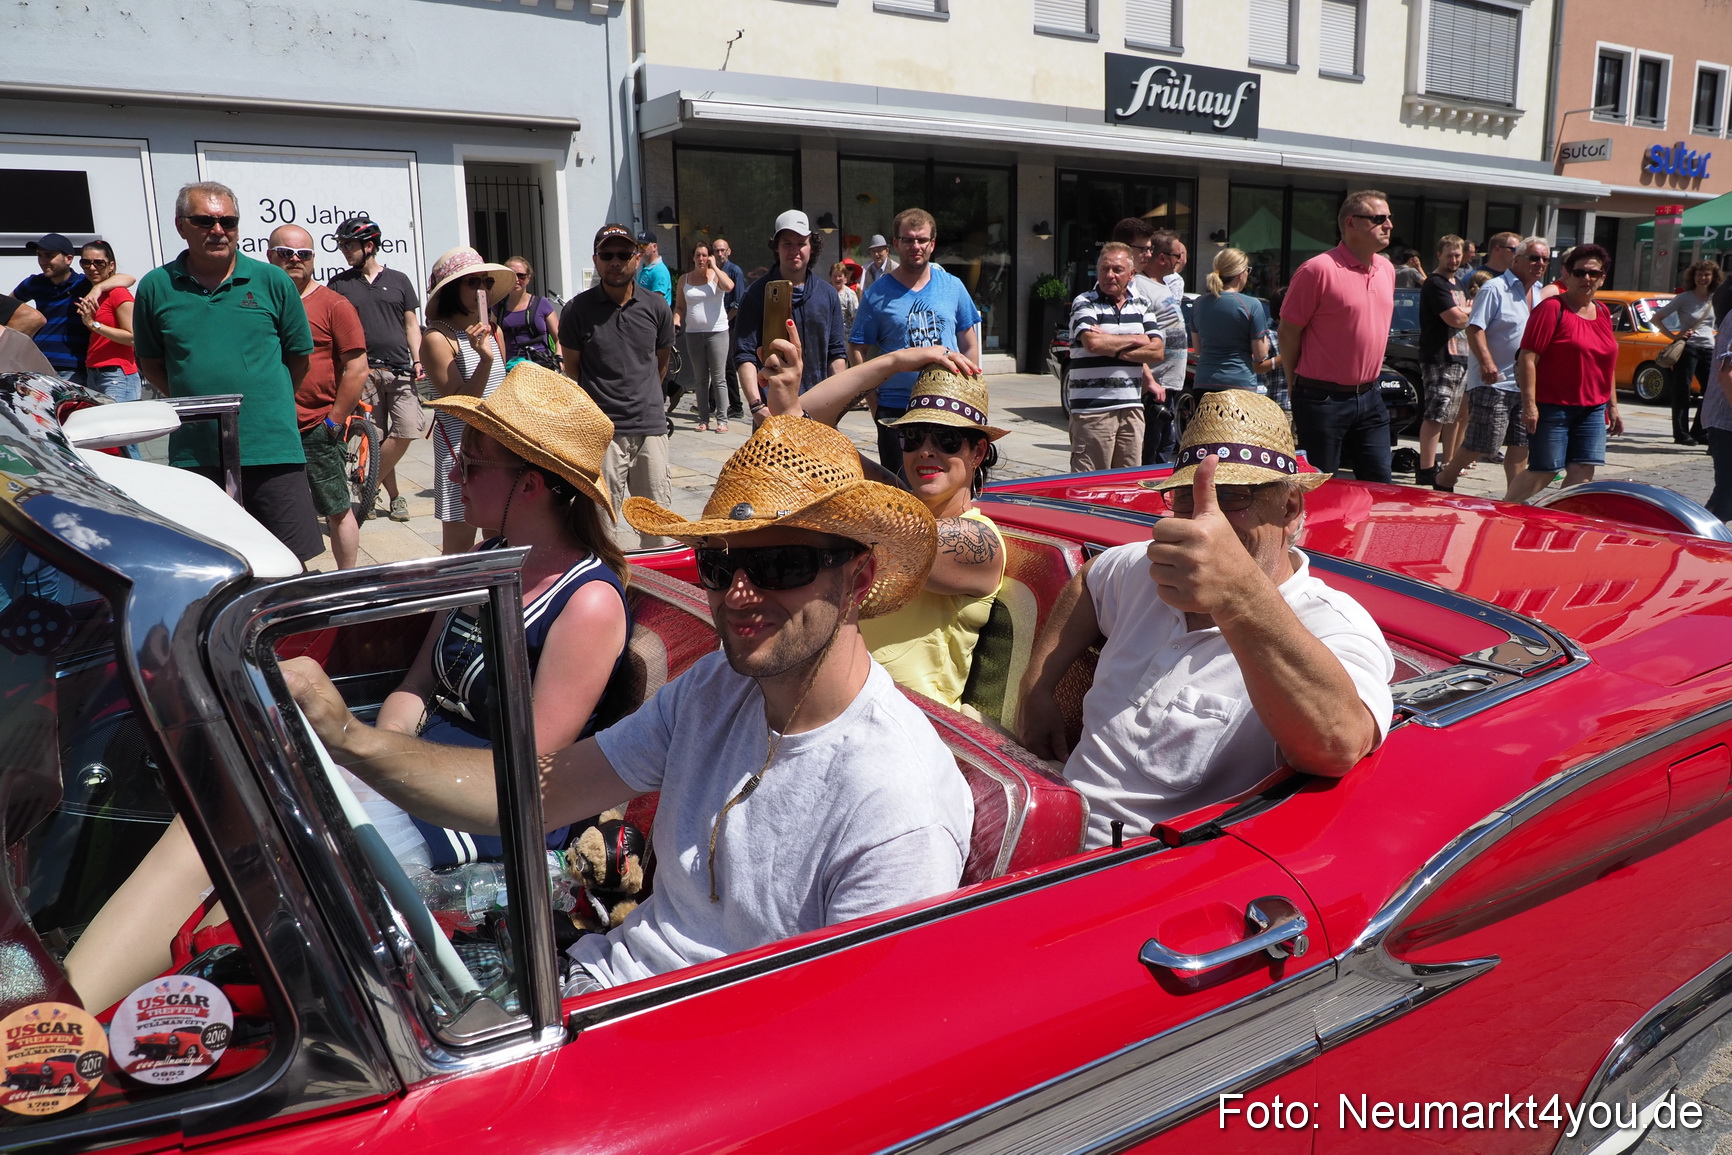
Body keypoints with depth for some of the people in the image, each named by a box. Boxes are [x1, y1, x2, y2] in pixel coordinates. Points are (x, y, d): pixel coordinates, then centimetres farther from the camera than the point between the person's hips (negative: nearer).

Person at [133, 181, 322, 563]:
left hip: (272, 452, -1)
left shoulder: (273, 281, 3)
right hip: (193, 455, 2)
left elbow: (299, 356, 11)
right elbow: (150, 362, 16)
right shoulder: (156, 287, 6)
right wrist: (192, 402, 9)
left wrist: (267, 403, 10)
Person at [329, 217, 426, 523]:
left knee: (408, 430, -14)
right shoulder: (339, 284, 9)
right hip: (364, 371, 0)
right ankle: (395, 496, 12)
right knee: (376, 438, -1)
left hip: (400, 371, 0)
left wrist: (417, 360, 0)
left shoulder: (398, 280, 11)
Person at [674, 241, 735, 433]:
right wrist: (676, 319, -6)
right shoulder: (684, 279, 11)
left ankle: (722, 419, -1)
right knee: (700, 379, 8)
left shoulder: (716, 275, 0)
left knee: (718, 378, -4)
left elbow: (729, 286, -23)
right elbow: (679, 306, 15)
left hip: (717, 332, -4)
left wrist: (714, 267, -12)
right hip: (693, 333, 4)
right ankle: (703, 419, 13)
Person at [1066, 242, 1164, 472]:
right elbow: (1092, 343, -19)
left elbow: (1157, 351, 4)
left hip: (1131, 407, 5)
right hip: (1092, 409, -5)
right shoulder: (1084, 303, -1)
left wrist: (1113, 349, -9)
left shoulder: (1142, 306, 14)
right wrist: (1135, 340, -3)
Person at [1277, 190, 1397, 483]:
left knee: (1381, 486, 10)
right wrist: (1296, 387, -3)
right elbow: (1288, 332, -10)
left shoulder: (1387, 269, 10)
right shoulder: (1318, 269, -14)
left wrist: (1369, 379, 19)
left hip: (1370, 397, 7)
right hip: (1323, 400, -7)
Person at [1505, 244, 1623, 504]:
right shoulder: (1552, 308, -8)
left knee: (1583, 473, 1)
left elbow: (1607, 363, 21)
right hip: (1553, 408, -7)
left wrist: (1612, 406, 19)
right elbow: (1527, 358, -15)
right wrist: (1529, 404, -21)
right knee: (1543, 472, -5)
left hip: (1593, 410, 7)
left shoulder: (1603, 313, 14)